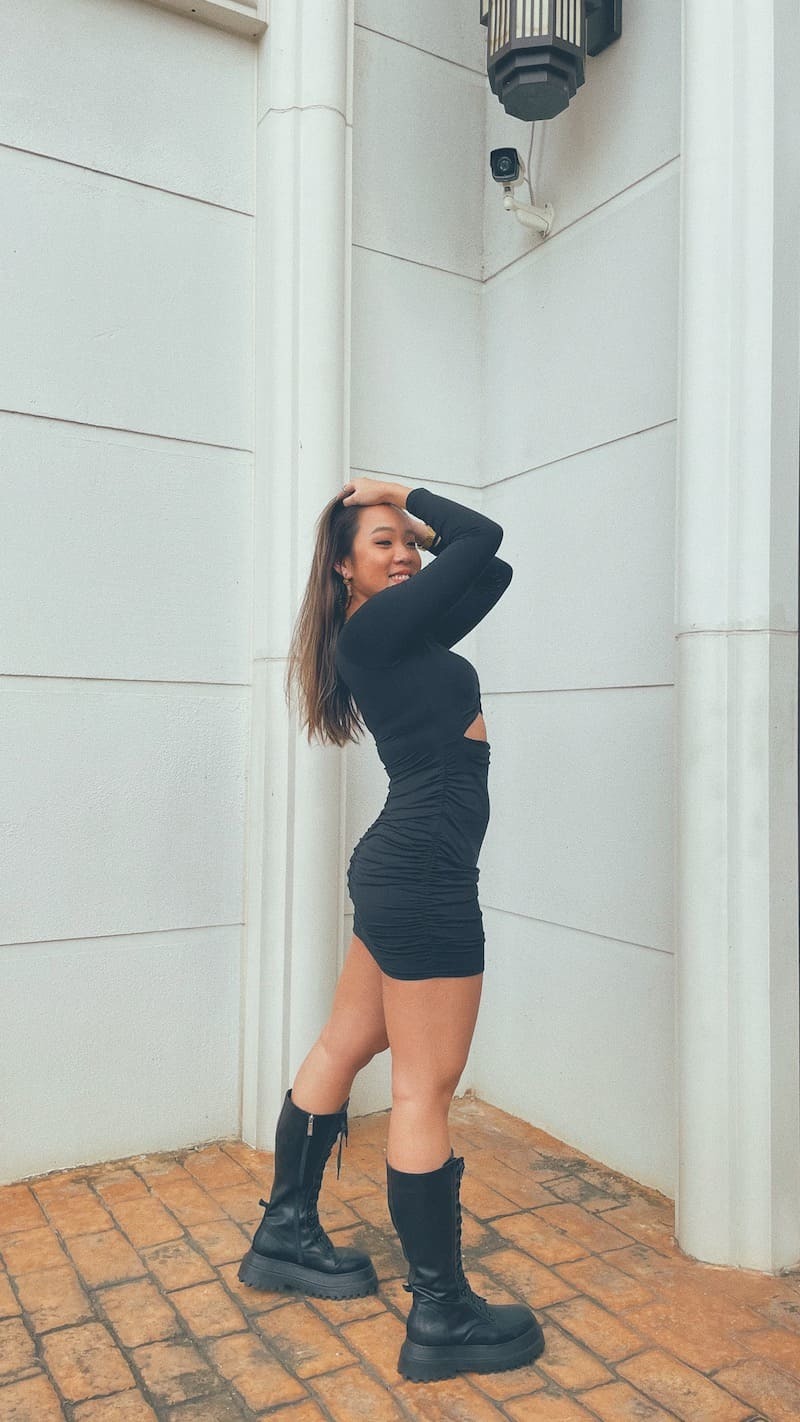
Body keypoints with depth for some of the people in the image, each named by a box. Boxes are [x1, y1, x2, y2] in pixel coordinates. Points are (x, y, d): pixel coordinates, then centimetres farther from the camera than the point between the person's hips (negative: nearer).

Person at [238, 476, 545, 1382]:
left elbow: (490, 569, 21)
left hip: (399, 868, 10)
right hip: (425, 874, -10)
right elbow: (485, 534, -10)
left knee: (342, 1047, 18)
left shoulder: (403, 633, 16)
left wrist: (412, 520, 14)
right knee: (424, 1091, -2)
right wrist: (402, 496, 4)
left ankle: (285, 1235, 34)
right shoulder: (376, 627, -10)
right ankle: (442, 1318, 12)